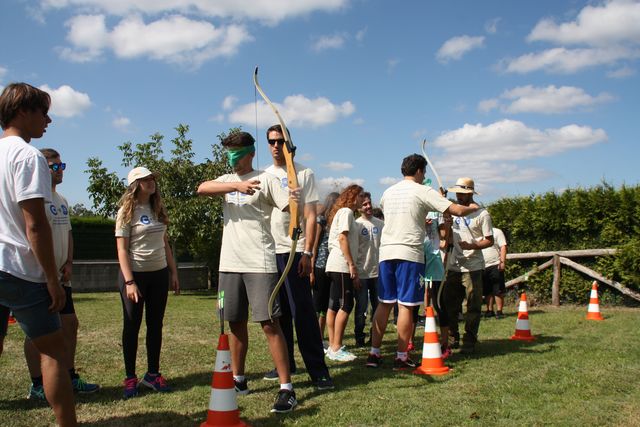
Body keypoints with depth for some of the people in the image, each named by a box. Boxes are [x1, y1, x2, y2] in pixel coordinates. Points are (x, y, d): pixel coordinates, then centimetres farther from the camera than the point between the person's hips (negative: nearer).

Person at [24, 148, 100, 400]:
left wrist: (68, 263, 5)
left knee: (70, 323, 12)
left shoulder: (62, 200, 16)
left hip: (60, 276, 9)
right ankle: (37, 385, 9)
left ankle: (70, 377, 23)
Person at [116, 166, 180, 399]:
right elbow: (122, 250, -11)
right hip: (135, 274, -5)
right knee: (132, 326, 2)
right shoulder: (127, 212, -7)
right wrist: (129, 282, -19)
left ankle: (153, 373, 20)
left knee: (156, 325, 10)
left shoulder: (158, 209, 10)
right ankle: (130, 378, 10)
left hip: (159, 274, 5)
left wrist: (173, 272, 11)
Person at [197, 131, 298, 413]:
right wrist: (237, 185, -21)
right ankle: (238, 380, 28)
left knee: (269, 323, -8)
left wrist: (295, 201, -36)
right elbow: (201, 189, -7)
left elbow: (289, 207, -11)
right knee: (236, 323, 13)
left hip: (259, 263, -5)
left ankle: (286, 388, -3)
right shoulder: (226, 180, 15)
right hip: (230, 263, 6)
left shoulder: (265, 179, 1)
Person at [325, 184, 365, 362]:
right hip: (341, 265, -10)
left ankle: (332, 347, 12)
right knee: (346, 305, -11)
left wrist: (352, 267, 19)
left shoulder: (346, 213, 23)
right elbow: (342, 238, -15)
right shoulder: (346, 211, -6)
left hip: (337, 266, 10)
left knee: (334, 306, 8)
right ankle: (336, 349, -11)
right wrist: (352, 264, -18)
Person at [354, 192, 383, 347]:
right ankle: (359, 338, 13)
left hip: (378, 272, 4)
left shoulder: (380, 224, 6)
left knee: (378, 306, 11)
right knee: (361, 307, 3)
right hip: (362, 273, -4)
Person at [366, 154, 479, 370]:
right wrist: (472, 208, 18)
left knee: (384, 303, 10)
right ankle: (401, 357, 3)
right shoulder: (422, 191, -2)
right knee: (406, 305, -1)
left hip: (386, 251, 6)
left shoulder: (388, 192, 15)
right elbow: (457, 210, -5)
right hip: (409, 253, -5)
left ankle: (374, 353, 11)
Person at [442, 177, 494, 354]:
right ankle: (452, 338, 24)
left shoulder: (481, 214, -4)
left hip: (473, 268, -5)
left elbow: (490, 240, -6)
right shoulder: (453, 211, 13)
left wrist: (472, 245, -21)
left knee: (473, 306, -1)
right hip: (454, 266, 6)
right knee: (449, 304, 9)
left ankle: (469, 342, 8)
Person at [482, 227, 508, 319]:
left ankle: (499, 311, -1)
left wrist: (502, 262, -17)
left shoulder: (497, 232, 1)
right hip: (483, 267, 5)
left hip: (495, 266, -5)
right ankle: (490, 311, 16)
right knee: (487, 291, 9)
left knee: (498, 290, -5)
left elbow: (503, 247, -6)